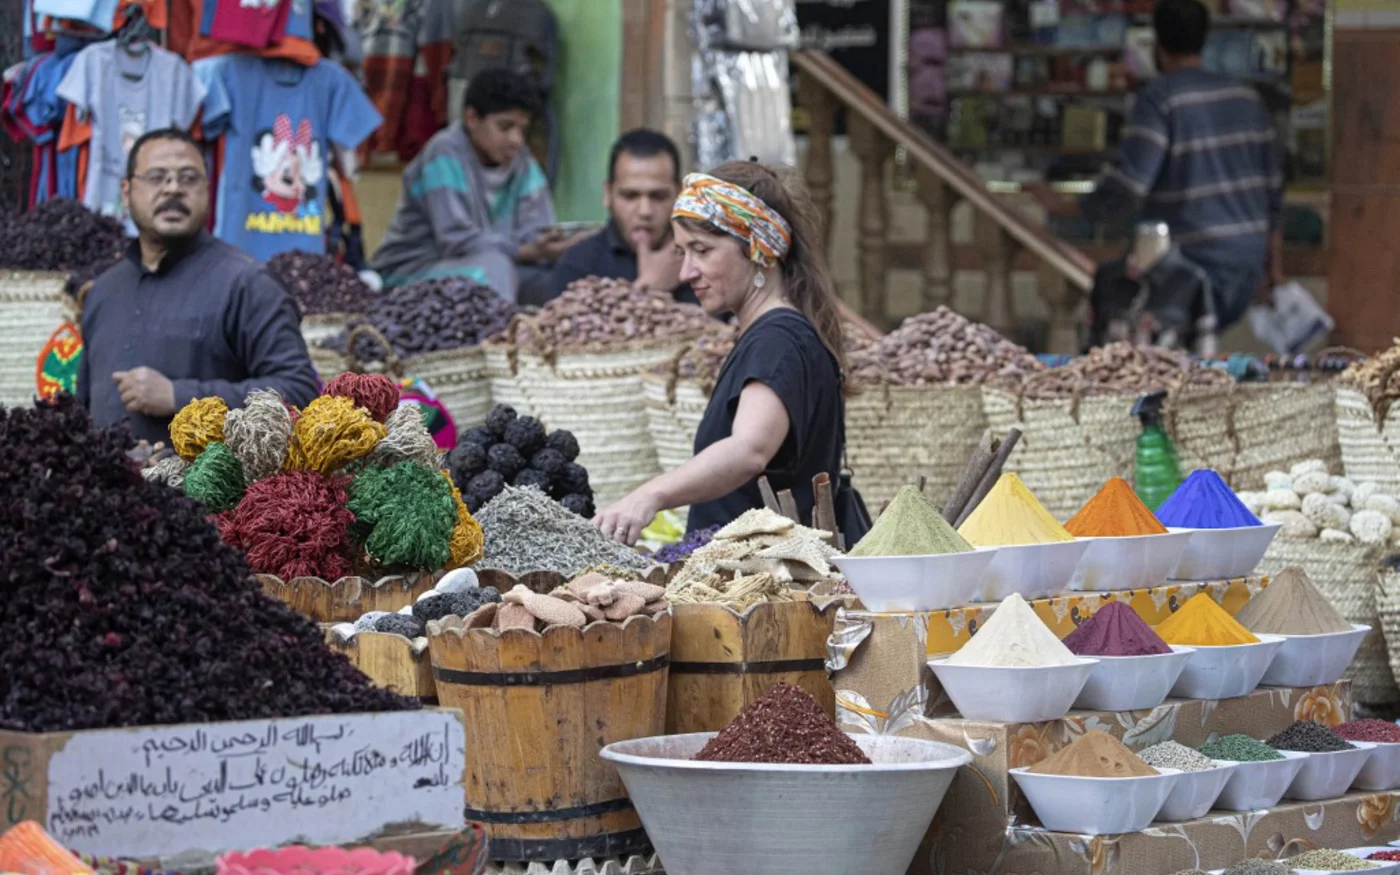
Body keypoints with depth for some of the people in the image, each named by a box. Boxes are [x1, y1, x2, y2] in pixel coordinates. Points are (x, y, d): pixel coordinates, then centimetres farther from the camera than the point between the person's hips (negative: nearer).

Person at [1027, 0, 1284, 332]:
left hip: (1197, 264, -7)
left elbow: (1128, 185, -20)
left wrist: (1065, 207, -7)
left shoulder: (1158, 98, -10)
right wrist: (1275, 264, 23)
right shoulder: (1246, 97, 12)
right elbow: (1272, 186, 15)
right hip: (1247, 263, 7)